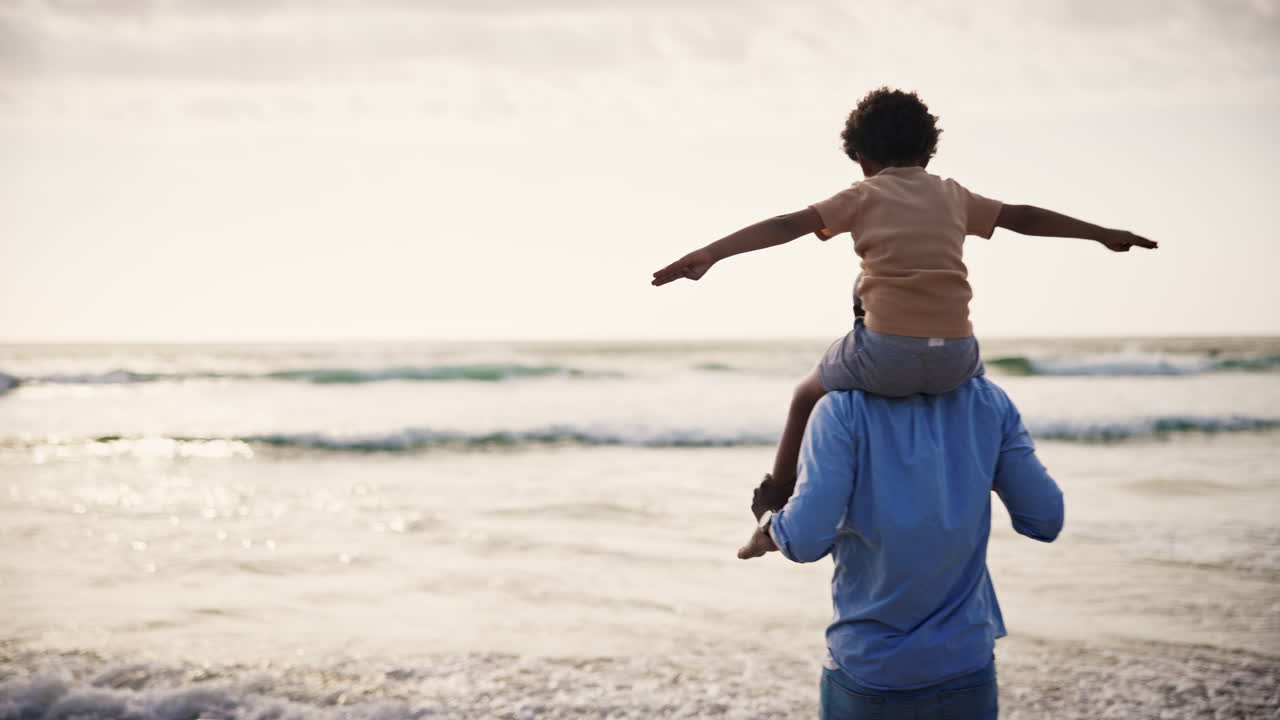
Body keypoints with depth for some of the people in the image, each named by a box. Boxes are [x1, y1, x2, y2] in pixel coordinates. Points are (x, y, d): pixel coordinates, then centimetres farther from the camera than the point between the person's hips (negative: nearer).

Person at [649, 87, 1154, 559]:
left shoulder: (862, 197, 9)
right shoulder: (953, 197, 18)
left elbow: (786, 225, -4)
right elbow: (1024, 218, 29)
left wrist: (708, 255, -12)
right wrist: (1104, 235, 42)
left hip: (885, 357, -3)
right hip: (953, 359, 3)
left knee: (807, 395, 26)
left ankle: (771, 516, 26)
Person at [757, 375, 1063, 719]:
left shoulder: (844, 408, -14)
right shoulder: (988, 401, -4)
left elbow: (806, 538, -20)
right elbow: (1045, 519, 2)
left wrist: (770, 525, 3)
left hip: (866, 671, -2)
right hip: (964, 669, 2)